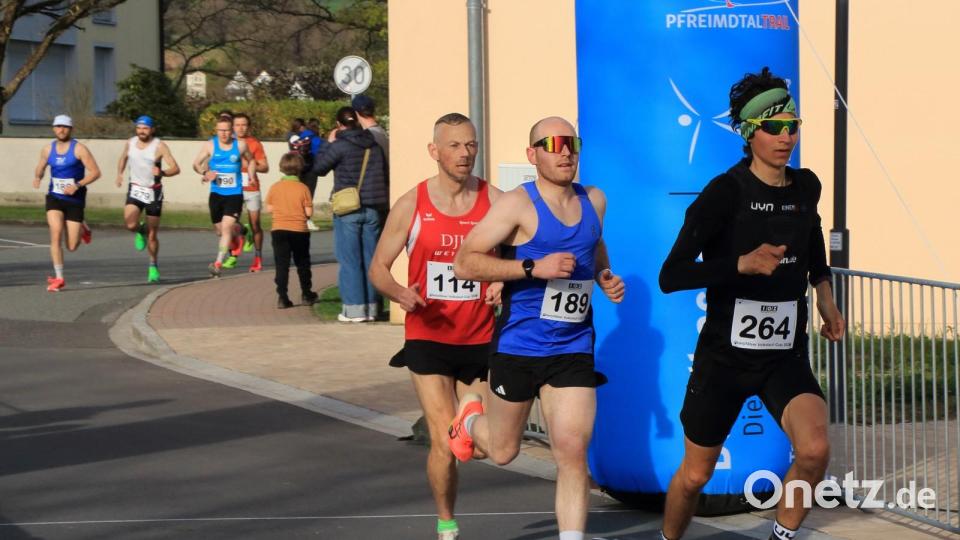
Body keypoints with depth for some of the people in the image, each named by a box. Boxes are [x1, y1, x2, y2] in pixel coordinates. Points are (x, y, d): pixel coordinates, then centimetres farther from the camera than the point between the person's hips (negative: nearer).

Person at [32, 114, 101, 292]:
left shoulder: (79, 149, -10)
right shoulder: (48, 149, 4)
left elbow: (95, 172, -12)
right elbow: (40, 167, 20)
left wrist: (77, 185, -23)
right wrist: (37, 177, -4)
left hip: (74, 200, -3)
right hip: (54, 198, 3)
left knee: (72, 247, 0)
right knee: (56, 234, -20)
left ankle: (82, 228, 38)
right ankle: (59, 278, -10)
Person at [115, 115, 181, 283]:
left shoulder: (159, 146, -13)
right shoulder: (130, 143, -1)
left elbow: (176, 168, -17)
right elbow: (123, 158, 21)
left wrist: (162, 172, -36)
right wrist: (119, 173, 4)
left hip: (153, 192, -2)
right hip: (135, 190, 2)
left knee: (152, 235, 3)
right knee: (130, 224, -23)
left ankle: (153, 266, 24)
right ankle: (140, 231, 13)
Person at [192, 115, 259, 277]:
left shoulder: (240, 145, 0)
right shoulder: (210, 145, 0)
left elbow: (251, 161, 19)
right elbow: (196, 163, 2)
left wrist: (252, 176, 4)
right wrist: (205, 172, -18)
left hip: (235, 193, -2)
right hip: (216, 193, 2)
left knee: (227, 226, -18)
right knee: (219, 230, 12)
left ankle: (218, 263, -20)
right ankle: (238, 230, 48)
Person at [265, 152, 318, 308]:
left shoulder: (275, 187, -3)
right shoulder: (303, 188, -9)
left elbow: (269, 208, 1)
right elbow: (309, 212, -9)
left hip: (279, 230, 1)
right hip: (299, 231, -1)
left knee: (282, 265, 2)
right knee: (303, 264, 15)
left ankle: (282, 297, -6)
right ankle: (307, 294, 26)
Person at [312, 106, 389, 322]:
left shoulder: (340, 146, -10)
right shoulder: (374, 146, 6)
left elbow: (318, 167, 0)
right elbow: (384, 176, 11)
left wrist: (329, 143, 10)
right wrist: (382, 204, 20)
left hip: (348, 209, -4)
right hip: (373, 208, 4)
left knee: (350, 259, 1)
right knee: (370, 258, 8)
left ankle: (355, 308, -2)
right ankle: (371, 307, 11)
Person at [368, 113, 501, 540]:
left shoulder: (495, 201, -3)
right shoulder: (411, 205, -5)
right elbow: (379, 267, 2)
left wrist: (504, 285, -18)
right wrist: (400, 293, -19)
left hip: (480, 340, 2)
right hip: (428, 338, -2)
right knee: (445, 443, -8)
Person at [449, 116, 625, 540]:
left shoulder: (594, 201, 7)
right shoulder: (518, 205, -12)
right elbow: (464, 263, -17)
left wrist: (605, 276, 9)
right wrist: (534, 268, -25)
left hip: (573, 349, 4)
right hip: (518, 345, -3)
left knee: (573, 452, -8)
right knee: (502, 453, 14)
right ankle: (471, 419, 48)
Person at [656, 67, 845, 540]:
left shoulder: (806, 187, 2)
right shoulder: (725, 192, -14)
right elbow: (670, 276, -19)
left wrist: (824, 298, 17)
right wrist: (743, 263, -29)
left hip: (786, 355, 3)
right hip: (725, 355, -3)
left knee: (814, 450, -23)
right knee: (695, 475, 8)